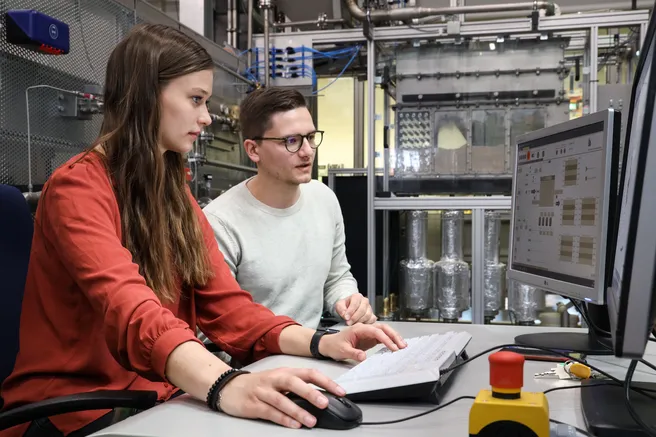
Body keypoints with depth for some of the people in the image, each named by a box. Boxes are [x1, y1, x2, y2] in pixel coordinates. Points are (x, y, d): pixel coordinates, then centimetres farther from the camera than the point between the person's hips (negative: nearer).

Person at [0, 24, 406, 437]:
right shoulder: (76, 187, -14)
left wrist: (320, 343, -15)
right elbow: (130, 309, -31)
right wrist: (225, 386, -47)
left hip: (156, 396, 6)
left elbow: (224, 303, 0)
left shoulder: (174, 190, 9)